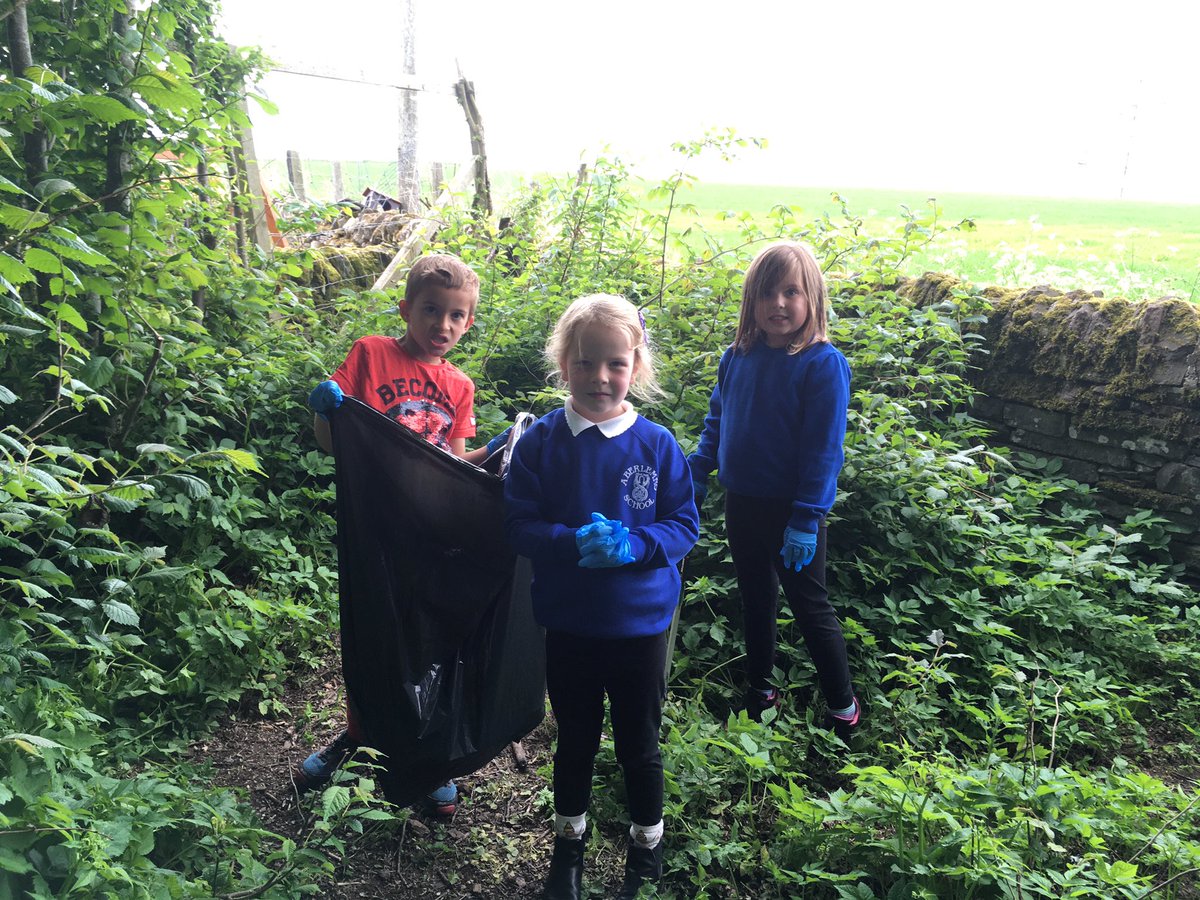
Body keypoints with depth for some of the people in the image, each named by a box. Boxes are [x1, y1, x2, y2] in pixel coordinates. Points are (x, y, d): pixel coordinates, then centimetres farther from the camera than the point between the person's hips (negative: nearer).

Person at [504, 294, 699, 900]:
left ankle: (648, 843, 42)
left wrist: (634, 544, -24)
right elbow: (518, 525, -9)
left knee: (639, 745, 17)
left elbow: (685, 525, -5)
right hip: (567, 625, 1)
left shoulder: (657, 445, -10)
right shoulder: (541, 442, -10)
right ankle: (569, 838, 46)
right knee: (574, 739, 21)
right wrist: (574, 542, -27)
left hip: (642, 623, 0)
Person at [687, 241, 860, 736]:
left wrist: (806, 519, -20)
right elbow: (716, 421, 12)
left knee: (809, 605, 8)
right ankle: (759, 689, 39)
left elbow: (823, 449, -18)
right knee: (755, 599, 20)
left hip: (791, 509, -5)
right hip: (742, 503, 5)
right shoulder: (736, 358, -1)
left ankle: (842, 705, 28)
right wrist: (697, 475, 8)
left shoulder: (823, 365, -17)